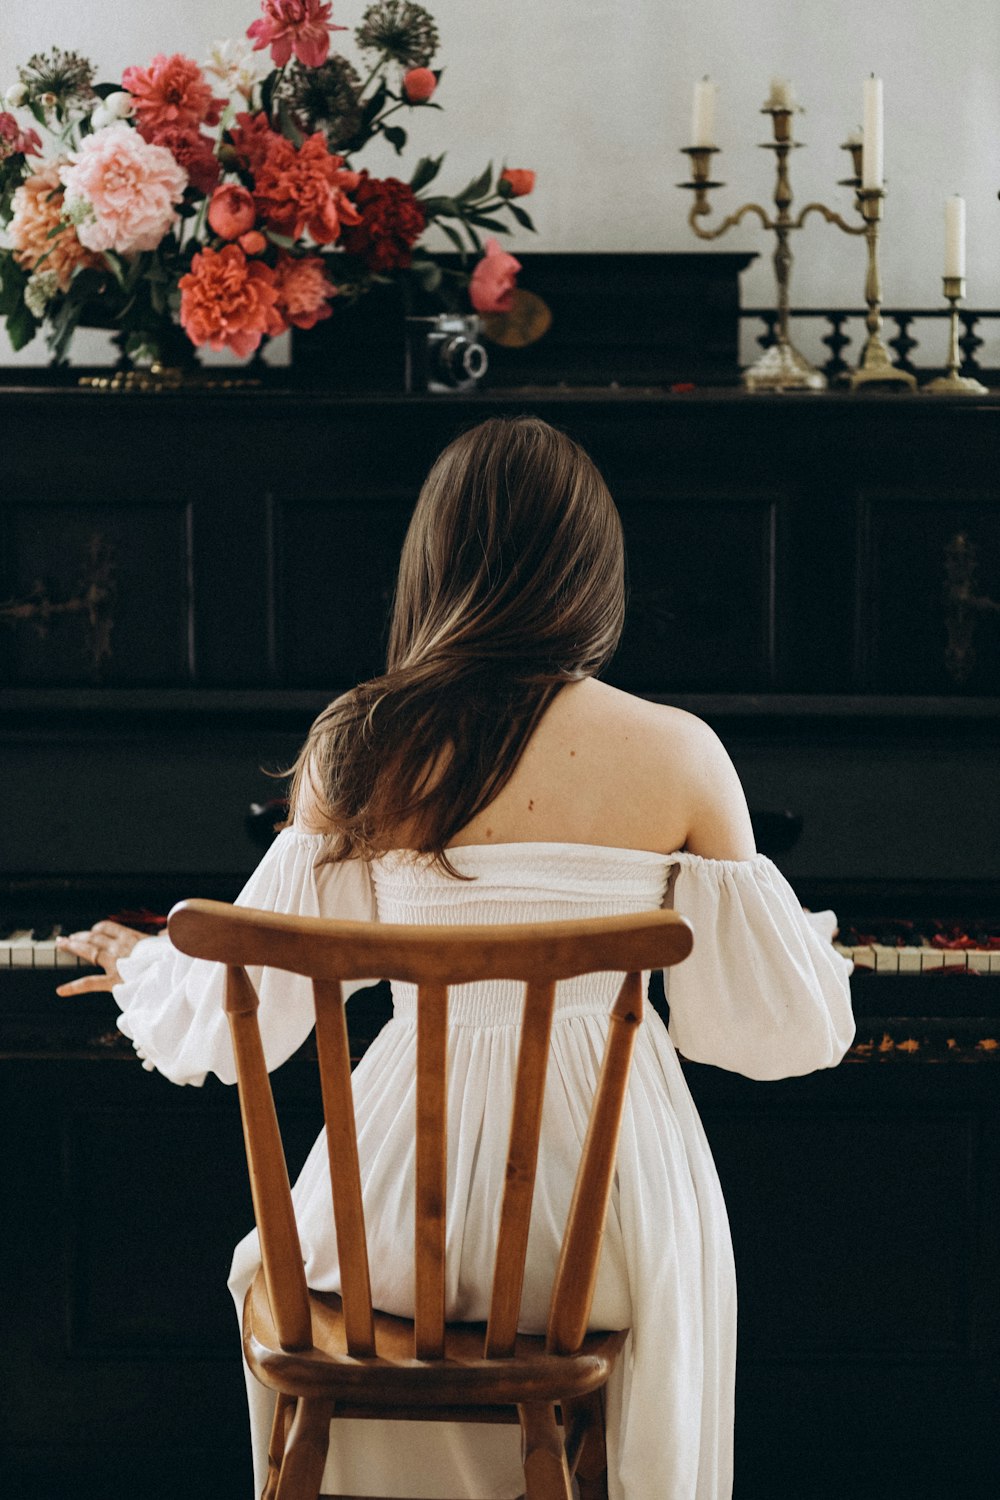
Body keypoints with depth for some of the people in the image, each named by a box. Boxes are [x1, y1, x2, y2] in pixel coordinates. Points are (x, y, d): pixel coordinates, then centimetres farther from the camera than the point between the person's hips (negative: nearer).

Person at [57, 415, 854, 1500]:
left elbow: (247, 1014, -1)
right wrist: (815, 944, 22)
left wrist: (142, 970, 22)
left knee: (271, 1264, 36)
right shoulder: (680, 754, -9)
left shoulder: (359, 746, -7)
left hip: (412, 1208, 1)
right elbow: (790, 1023, -3)